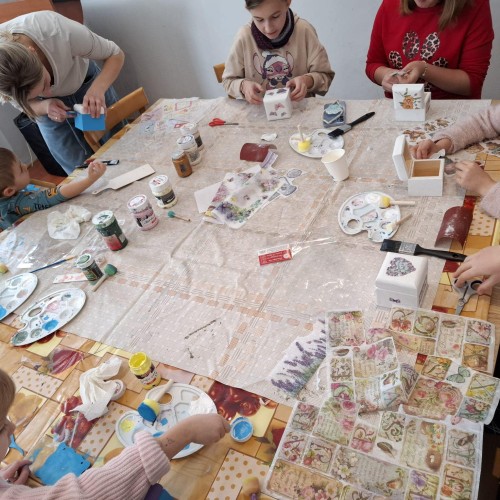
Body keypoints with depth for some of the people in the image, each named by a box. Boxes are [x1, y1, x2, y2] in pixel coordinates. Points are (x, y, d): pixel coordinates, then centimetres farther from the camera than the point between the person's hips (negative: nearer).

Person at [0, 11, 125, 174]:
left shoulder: (59, 31, -41)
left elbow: (116, 54, -26)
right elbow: (24, 105, -13)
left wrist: (97, 88, -44)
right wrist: (45, 106, -35)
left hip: (84, 80, 0)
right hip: (46, 105, 1)